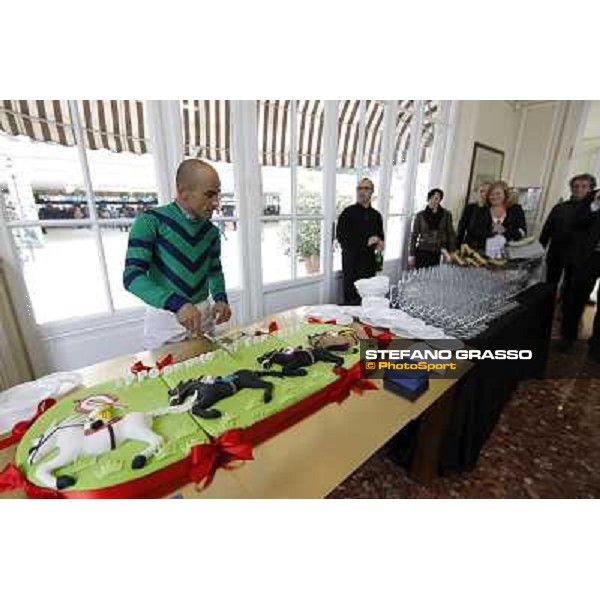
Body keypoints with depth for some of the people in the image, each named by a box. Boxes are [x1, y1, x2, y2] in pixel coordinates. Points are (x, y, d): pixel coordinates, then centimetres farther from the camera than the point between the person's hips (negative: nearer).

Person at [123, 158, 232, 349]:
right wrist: (177, 303, -35)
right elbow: (132, 275, -20)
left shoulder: (211, 231, 2)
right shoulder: (151, 221, -13)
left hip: (204, 315, 5)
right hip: (165, 318, -4)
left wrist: (221, 298, -6)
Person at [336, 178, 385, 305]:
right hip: (352, 262, -4)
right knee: (351, 299, -2)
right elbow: (341, 237, -10)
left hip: (370, 262, 5)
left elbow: (380, 236, 25)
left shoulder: (376, 215, 14)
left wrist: (380, 244, 0)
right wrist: (365, 242, -14)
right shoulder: (348, 212, -2)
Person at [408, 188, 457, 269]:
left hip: (439, 254, 1)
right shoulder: (420, 215, 3)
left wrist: (452, 252, 0)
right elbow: (414, 235, 4)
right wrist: (412, 254, -2)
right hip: (422, 253, -1)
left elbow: (451, 234, 8)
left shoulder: (446, 215, 6)